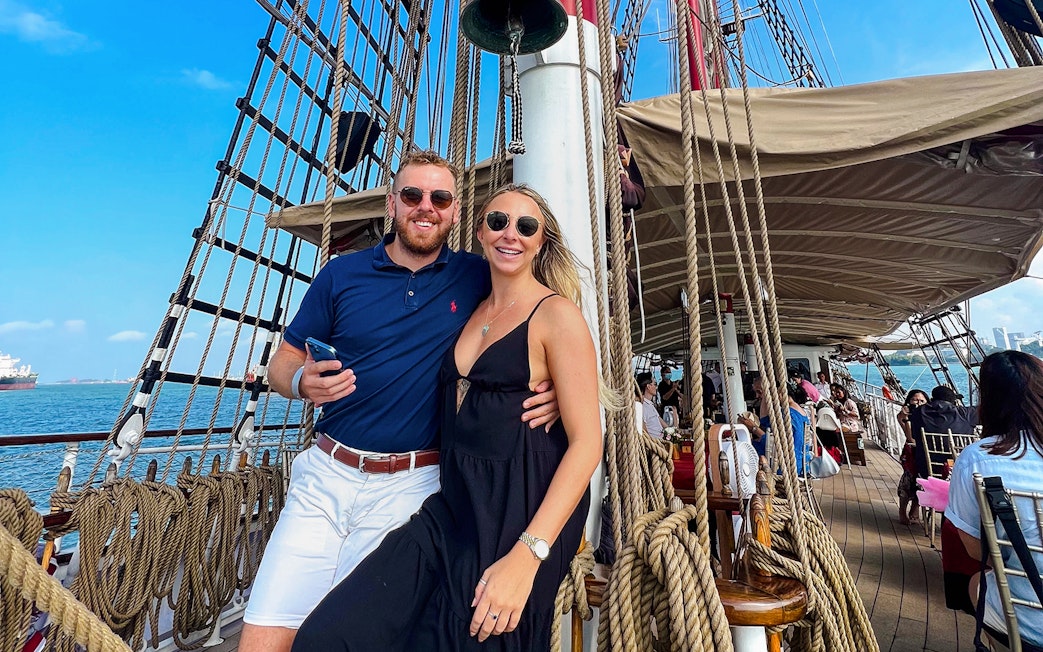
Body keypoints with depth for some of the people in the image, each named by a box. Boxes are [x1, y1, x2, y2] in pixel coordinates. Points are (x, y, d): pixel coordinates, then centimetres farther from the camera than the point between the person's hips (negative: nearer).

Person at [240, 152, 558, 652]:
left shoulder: (477, 279, 0)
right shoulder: (341, 274, 3)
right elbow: (283, 362, 9)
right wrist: (302, 382, -14)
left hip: (410, 486, -1)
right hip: (325, 476, 2)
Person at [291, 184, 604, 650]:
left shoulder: (556, 314, -9)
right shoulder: (473, 311, 11)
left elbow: (586, 441, -14)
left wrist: (527, 555, -19)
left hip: (521, 520, -5)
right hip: (452, 508, 6)